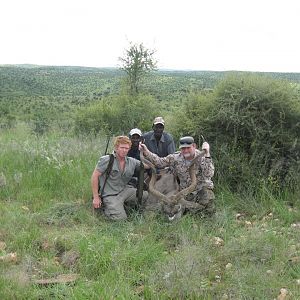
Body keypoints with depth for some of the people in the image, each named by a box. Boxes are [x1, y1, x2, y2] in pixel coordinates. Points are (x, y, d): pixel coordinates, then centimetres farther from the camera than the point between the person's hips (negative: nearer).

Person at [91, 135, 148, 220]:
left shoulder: (132, 162, 4)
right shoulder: (106, 160, -11)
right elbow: (94, 176, -10)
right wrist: (96, 197, -11)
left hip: (125, 191, 6)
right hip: (110, 195, -6)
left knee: (145, 195, -10)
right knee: (121, 218, -18)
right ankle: (105, 206, 9)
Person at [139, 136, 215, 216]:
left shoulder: (201, 157, -15)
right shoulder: (175, 158, -5)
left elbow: (208, 174, -30)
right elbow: (159, 162, -2)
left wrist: (207, 155, -38)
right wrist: (146, 152, -16)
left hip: (202, 188, -2)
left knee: (209, 211, -22)